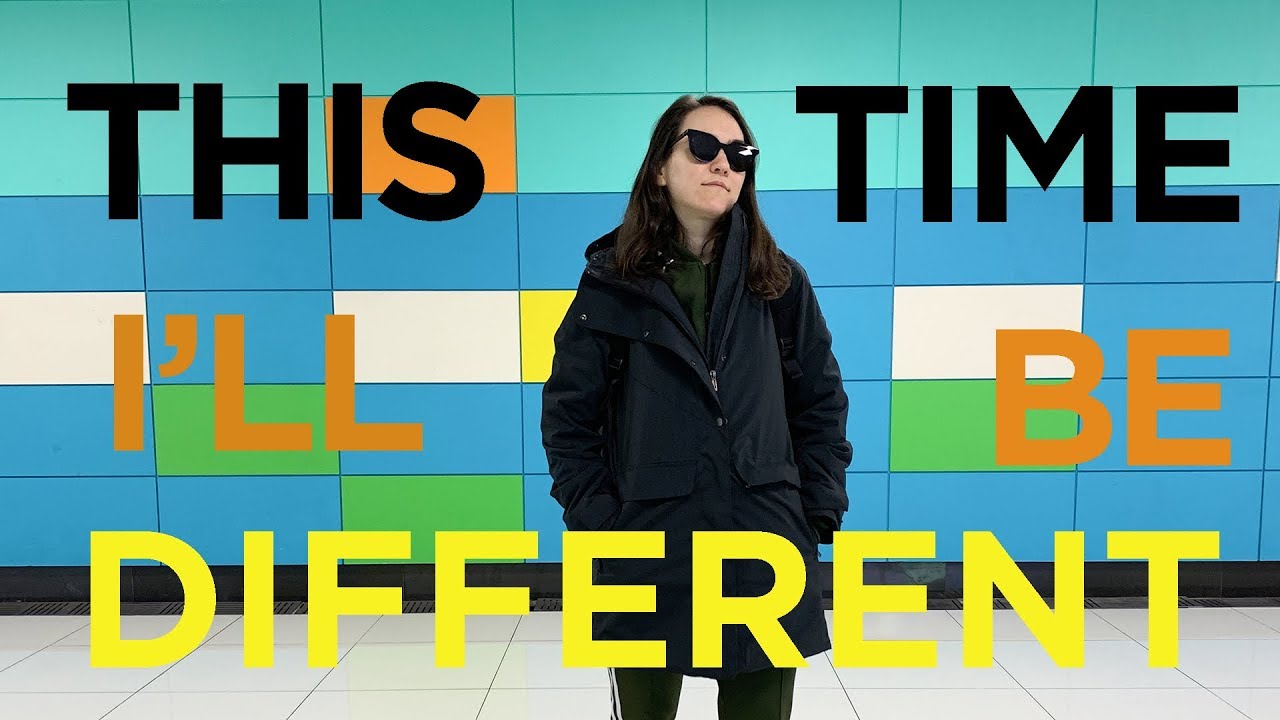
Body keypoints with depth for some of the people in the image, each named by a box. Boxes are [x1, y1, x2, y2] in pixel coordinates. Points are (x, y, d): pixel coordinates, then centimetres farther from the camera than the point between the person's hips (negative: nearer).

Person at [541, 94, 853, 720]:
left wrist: (819, 514, 1)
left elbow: (822, 405, 9)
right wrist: (595, 517, -6)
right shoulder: (612, 282, 1)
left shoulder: (782, 282, 6)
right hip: (648, 554, -1)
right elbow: (568, 414, 2)